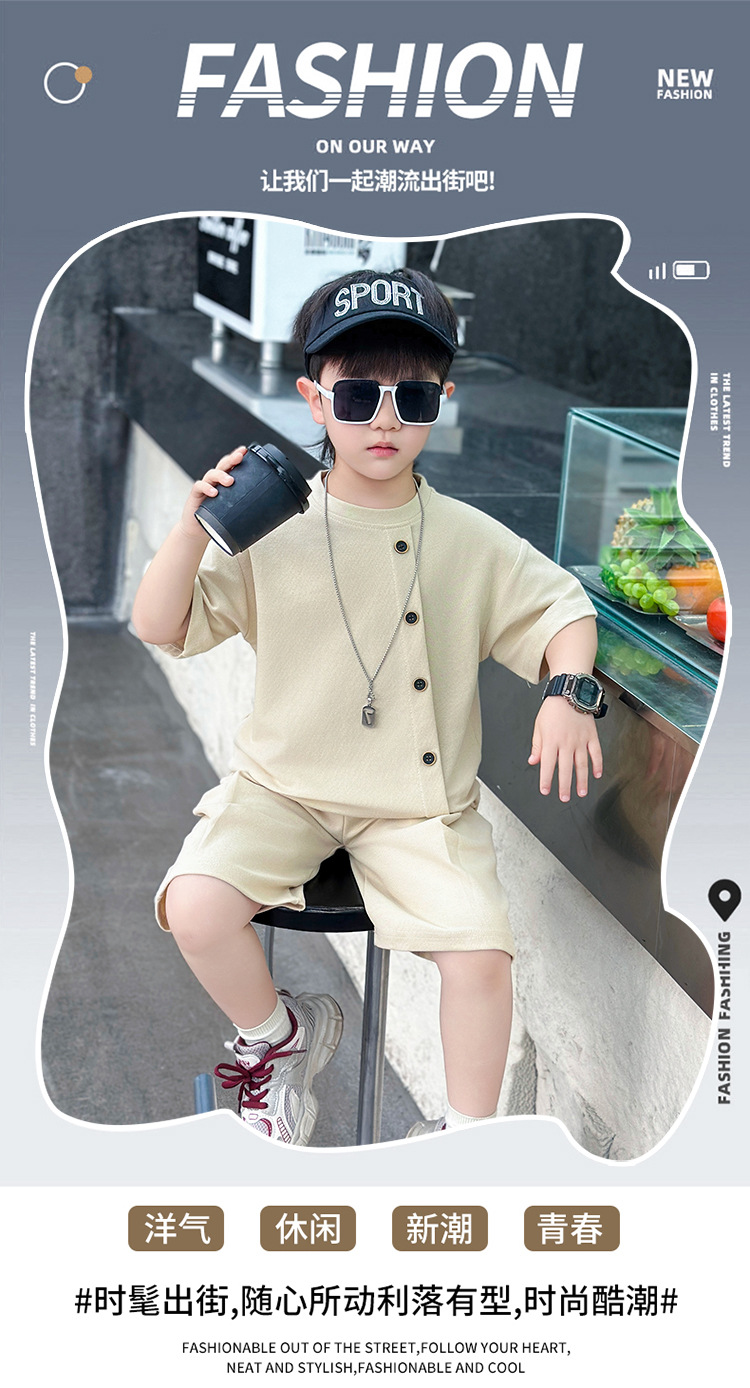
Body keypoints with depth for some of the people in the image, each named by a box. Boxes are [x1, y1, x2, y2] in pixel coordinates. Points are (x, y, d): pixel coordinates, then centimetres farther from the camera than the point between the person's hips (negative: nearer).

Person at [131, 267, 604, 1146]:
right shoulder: (270, 527, -3)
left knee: (480, 954, -18)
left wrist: (568, 691, -13)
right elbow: (158, 628, -4)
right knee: (196, 906, -23)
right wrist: (195, 528, -19)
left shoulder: (472, 541, -1)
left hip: (421, 806, 0)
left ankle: (468, 1136, 8)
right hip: (283, 786, 0)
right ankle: (278, 1033, 9)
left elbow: (562, 610, 7)